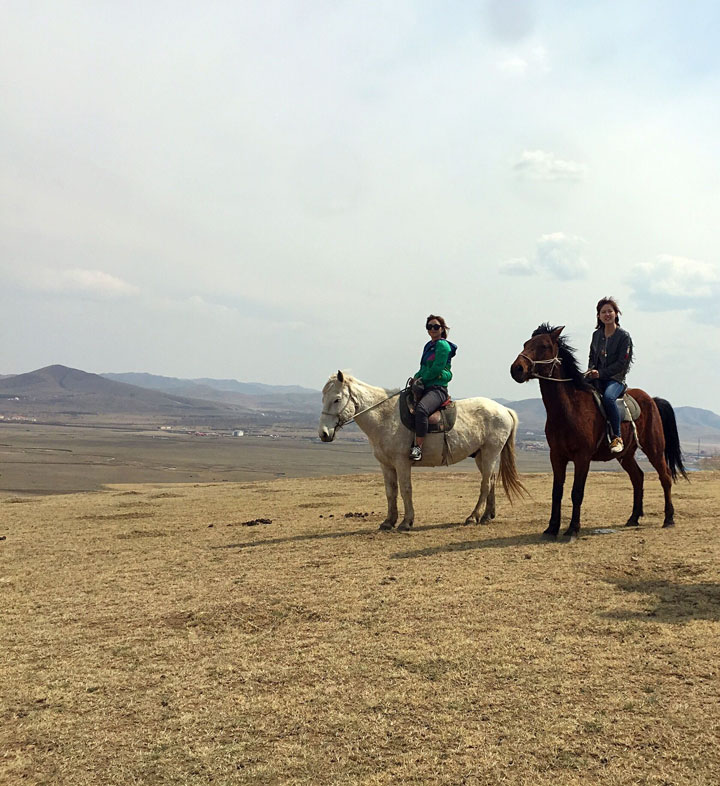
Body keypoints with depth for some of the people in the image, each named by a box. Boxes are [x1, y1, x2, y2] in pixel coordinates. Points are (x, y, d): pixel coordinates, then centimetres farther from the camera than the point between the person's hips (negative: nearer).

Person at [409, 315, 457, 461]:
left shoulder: (443, 345, -5)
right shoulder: (428, 346, 21)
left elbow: (436, 369, -14)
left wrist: (421, 379, -7)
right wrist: (416, 377, 5)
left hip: (438, 388, -10)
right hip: (425, 388, 10)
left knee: (421, 408, -37)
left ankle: (418, 447, -36)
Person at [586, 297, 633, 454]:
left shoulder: (624, 336, -3)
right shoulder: (596, 335, 13)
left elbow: (622, 364, -9)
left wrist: (601, 373, -16)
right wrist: (591, 370, 1)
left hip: (616, 378, -5)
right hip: (597, 378, 5)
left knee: (608, 397, -37)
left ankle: (617, 438, -29)